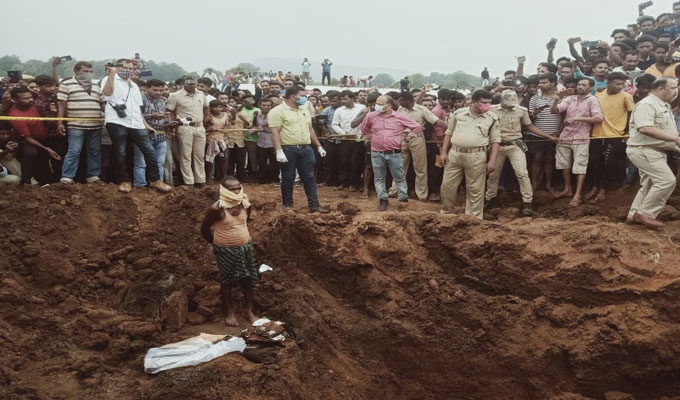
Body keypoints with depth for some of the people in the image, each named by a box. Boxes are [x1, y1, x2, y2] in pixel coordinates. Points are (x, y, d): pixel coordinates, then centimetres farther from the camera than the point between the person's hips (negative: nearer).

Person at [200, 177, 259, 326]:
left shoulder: (246, 203, -8)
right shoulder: (216, 208, -21)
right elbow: (204, 229, -8)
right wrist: (217, 243, 3)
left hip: (245, 247, 4)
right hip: (225, 250, -4)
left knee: (250, 279, 10)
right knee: (227, 280, 10)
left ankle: (249, 311, 28)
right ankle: (229, 311, 29)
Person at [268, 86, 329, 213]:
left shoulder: (304, 110, 15)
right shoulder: (278, 111, -8)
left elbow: (310, 129, 21)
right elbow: (275, 132, -14)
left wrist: (319, 146, 17)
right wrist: (279, 151, -23)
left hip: (306, 149, 6)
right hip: (288, 150, -6)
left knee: (309, 178, 5)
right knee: (288, 178, 4)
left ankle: (314, 204, 9)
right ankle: (287, 204, 17)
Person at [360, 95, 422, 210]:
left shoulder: (400, 117, -3)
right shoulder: (371, 116, 2)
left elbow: (418, 127, 7)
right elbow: (364, 128, 22)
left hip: (394, 153, -2)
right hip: (376, 153, 2)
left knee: (400, 178, 5)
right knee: (379, 178, 7)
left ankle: (403, 198, 16)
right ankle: (382, 199, 18)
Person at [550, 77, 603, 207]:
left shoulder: (592, 100, -6)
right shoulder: (570, 98, 6)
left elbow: (598, 118, -18)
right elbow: (554, 111, 0)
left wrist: (577, 118, -22)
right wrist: (556, 101, -21)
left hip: (581, 139, -5)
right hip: (565, 137, 5)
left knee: (580, 167, -2)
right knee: (564, 165, 13)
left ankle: (577, 195, 1)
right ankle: (567, 189, 28)